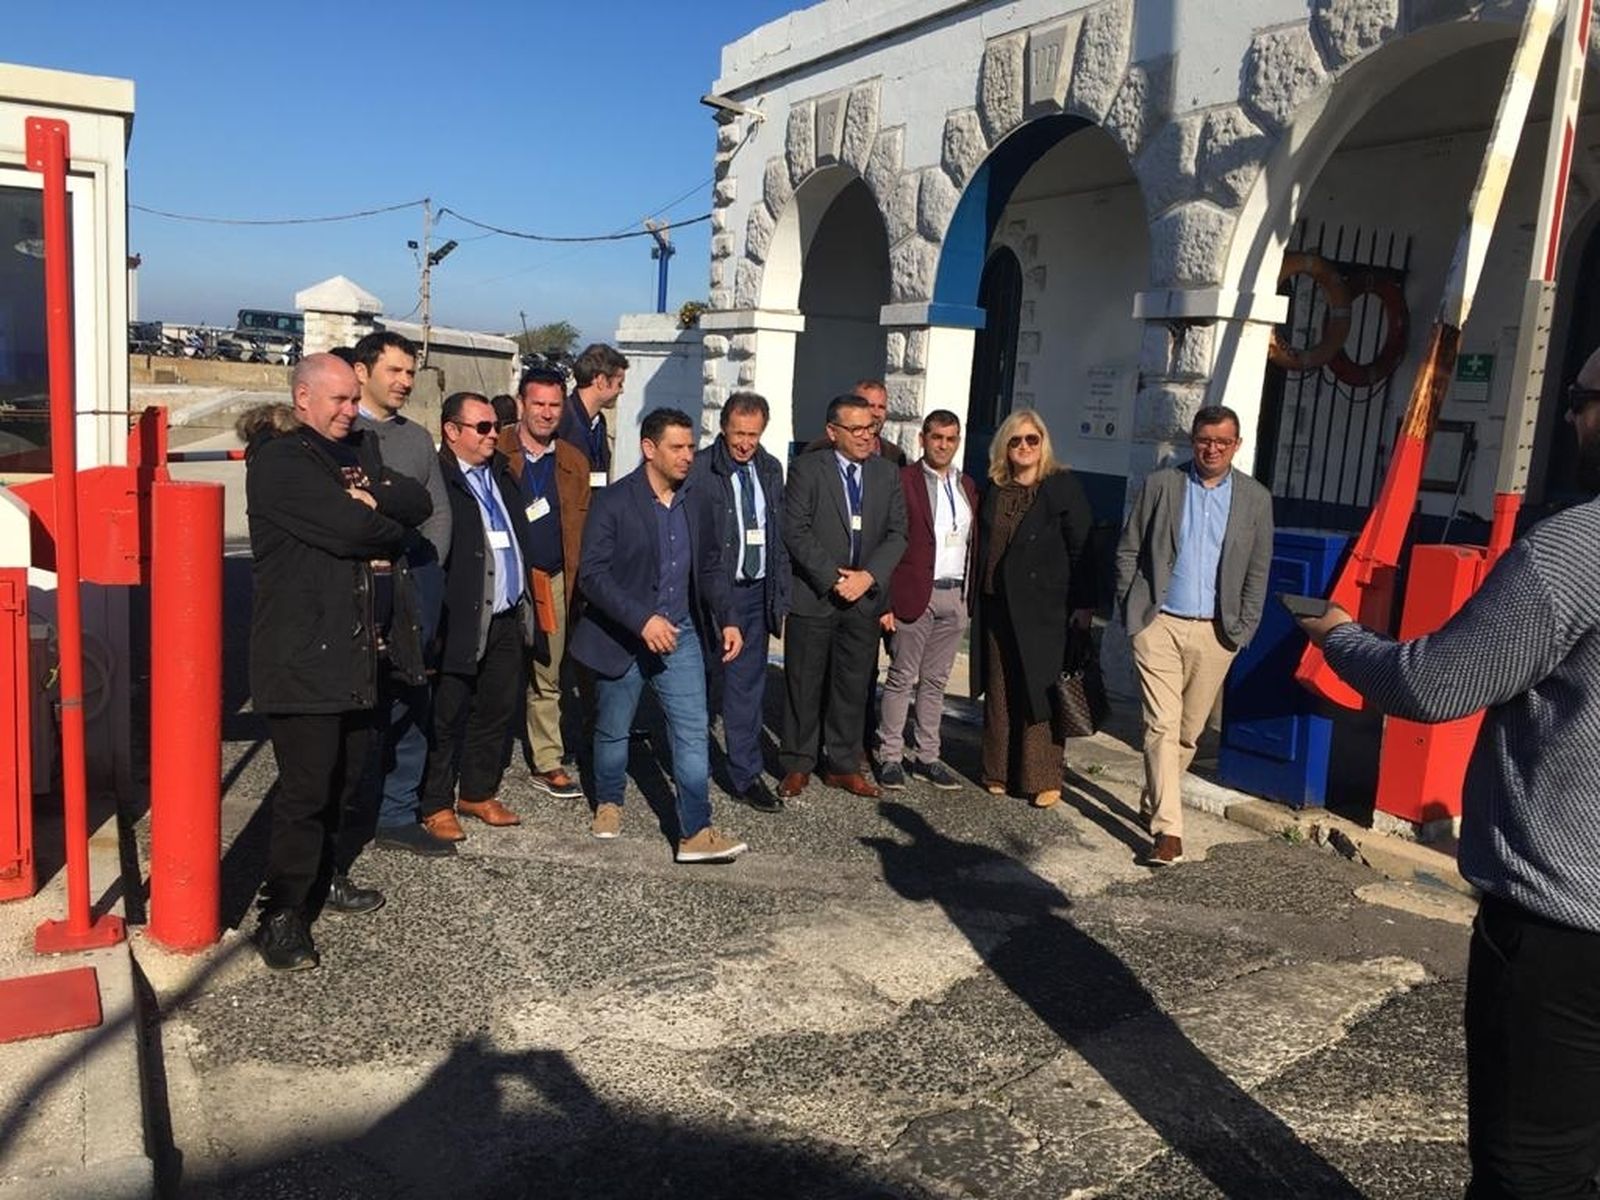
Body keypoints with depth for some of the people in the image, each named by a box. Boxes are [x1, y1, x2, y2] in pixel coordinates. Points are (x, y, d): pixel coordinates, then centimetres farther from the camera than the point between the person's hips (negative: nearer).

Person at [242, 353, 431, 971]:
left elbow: (419, 504, 5)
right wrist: (392, 530, -2)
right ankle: (282, 915, 4)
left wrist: (373, 496, -13)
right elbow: (349, 527, -22)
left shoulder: (358, 450, 16)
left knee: (346, 775, 18)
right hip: (301, 654, -8)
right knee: (305, 786, -7)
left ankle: (330, 875, 35)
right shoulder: (278, 461, -11)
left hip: (353, 647, 9)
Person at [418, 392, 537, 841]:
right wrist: (441, 615, -16)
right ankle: (435, 805, 17)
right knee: (447, 716, 4)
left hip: (509, 619, 8)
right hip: (463, 623, -8)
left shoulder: (501, 474, 14)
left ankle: (478, 793, 30)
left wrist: (525, 602, 15)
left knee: (497, 711, 15)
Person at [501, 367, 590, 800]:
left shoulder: (574, 463, 9)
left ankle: (547, 764, 21)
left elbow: (579, 528, 10)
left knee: (546, 679, 11)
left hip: (552, 582, 4)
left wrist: (572, 583, 4)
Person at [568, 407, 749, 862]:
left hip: (680, 637, 3)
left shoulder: (700, 503, 3)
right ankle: (608, 804, 38)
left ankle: (695, 833, 2)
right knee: (613, 731, 14)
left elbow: (710, 569, 12)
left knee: (694, 732, -3)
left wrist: (725, 620, -2)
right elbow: (593, 574, -18)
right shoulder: (613, 502, -12)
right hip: (621, 638, -3)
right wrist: (642, 620, -27)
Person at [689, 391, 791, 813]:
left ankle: (747, 776, 17)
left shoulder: (770, 470, 10)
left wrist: (780, 595, 11)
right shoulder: (698, 470, -9)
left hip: (755, 592, 5)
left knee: (749, 688, 9)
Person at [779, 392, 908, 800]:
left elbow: (897, 534, 4)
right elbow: (795, 530, -10)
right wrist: (832, 578, -16)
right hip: (812, 596, -3)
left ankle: (843, 765, 22)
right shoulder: (807, 469, -4)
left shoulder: (887, 474, 8)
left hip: (864, 597, 4)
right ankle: (797, 765, 18)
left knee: (853, 686, 10)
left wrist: (868, 576, -11)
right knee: (804, 684, 5)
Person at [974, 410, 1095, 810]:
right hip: (998, 606, 5)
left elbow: (1082, 549, -5)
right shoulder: (995, 490, 10)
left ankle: (1043, 778, 8)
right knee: (1000, 691, 10)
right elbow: (983, 547, 12)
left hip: (1043, 607, -5)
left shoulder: (1063, 487, -4)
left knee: (1040, 691, -1)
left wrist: (1084, 605, -10)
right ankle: (1000, 771, 20)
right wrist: (977, 600, 7)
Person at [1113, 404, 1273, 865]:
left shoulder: (1255, 498, 6)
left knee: (1189, 730, 10)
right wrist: (1131, 610, -1)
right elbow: (1127, 552, 5)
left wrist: (1242, 631, 2)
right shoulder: (1159, 484, 2)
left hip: (1215, 632, 2)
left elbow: (1258, 572, 8)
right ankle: (1167, 828, -5)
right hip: (1159, 624, -2)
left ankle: (1154, 800, 32)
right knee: (1162, 726, -7)